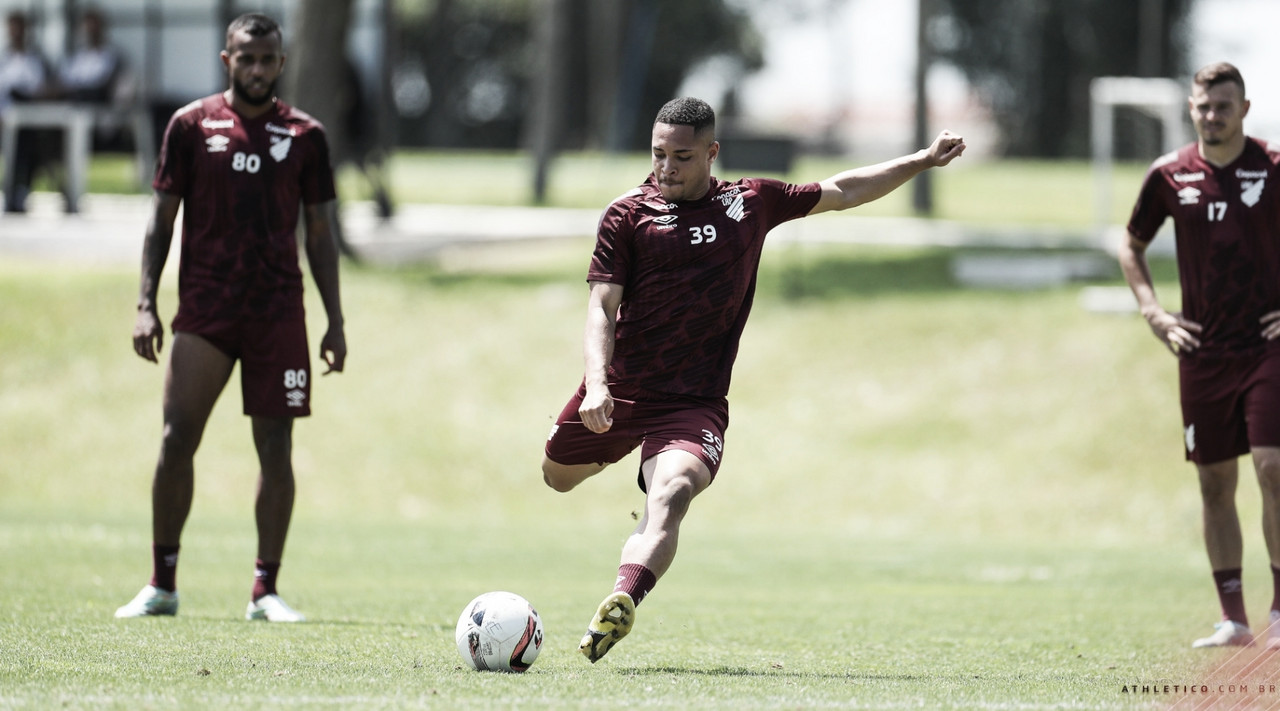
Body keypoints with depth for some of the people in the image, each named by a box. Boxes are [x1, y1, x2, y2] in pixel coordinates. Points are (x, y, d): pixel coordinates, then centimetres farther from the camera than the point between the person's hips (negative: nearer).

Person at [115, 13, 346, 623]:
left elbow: (319, 235, 11)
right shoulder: (192, 126, 5)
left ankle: (265, 590, 5)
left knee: (276, 447, -1)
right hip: (204, 308, -1)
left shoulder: (303, 135, 7)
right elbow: (162, 220, 7)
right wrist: (145, 305, -1)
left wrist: (335, 321, 6)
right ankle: (162, 585, 2)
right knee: (177, 439, -8)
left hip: (278, 312, 1)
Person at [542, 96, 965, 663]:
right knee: (558, 477, 21)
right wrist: (597, 385, -22)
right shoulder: (628, 215, 1)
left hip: (694, 404, -2)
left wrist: (923, 161, 22)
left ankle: (620, 606, -49)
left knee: (670, 498, -29)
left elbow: (840, 192, 24)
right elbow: (601, 308, -6)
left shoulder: (752, 203, 9)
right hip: (617, 392, 2)